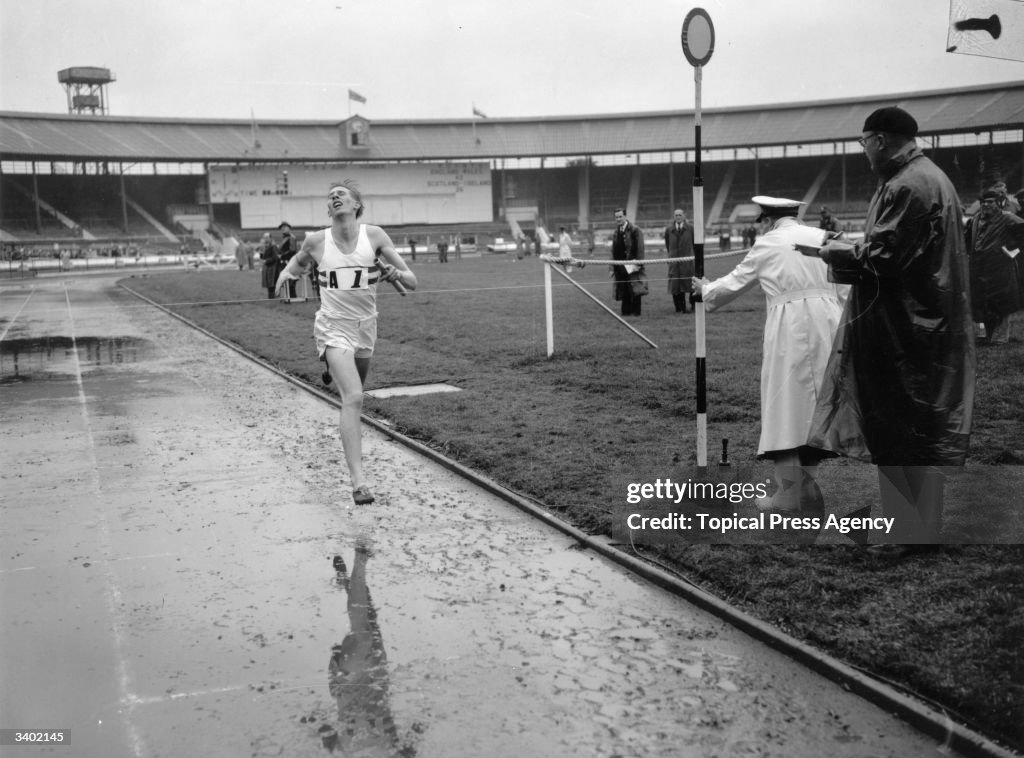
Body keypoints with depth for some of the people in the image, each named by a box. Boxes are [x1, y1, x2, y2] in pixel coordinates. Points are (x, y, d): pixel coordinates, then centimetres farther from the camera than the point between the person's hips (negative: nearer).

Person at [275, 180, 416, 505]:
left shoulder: (374, 235, -5)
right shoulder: (316, 241, -4)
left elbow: (412, 282, -6)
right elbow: (299, 261, 21)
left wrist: (394, 274, -23)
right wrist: (288, 272, 4)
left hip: (365, 327, 3)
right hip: (333, 328, -3)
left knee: (353, 395, 21)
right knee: (353, 398, -21)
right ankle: (358, 481, -25)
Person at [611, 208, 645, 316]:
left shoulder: (634, 230, -5)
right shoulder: (616, 232, 15)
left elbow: (639, 249, -9)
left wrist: (637, 264, -15)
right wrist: (613, 267, 14)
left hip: (631, 266, -6)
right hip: (620, 267, 6)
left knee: (633, 290, -5)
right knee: (623, 291, 7)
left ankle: (635, 311, 1)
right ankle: (626, 311, 13)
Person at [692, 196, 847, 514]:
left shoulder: (768, 244, 3)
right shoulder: (822, 237, 12)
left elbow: (734, 283, 14)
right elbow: (844, 288, 11)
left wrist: (706, 289, 33)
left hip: (791, 329, -4)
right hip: (828, 325, 4)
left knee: (787, 405, 3)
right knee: (815, 404, 12)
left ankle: (789, 494, 5)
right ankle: (806, 482, 20)